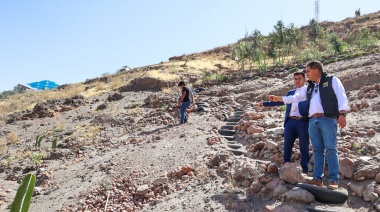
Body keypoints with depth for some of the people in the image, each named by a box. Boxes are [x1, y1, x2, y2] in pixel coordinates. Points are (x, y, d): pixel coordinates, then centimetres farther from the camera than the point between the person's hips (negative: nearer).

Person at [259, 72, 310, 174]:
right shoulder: (290, 92, 22)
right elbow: (280, 101, 24)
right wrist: (264, 103, 23)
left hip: (303, 122, -4)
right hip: (290, 121, 4)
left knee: (304, 147, 3)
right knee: (287, 146, 6)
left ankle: (304, 169, 12)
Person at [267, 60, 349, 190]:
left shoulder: (332, 80, 6)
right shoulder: (310, 87, 24)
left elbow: (342, 97, -3)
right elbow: (296, 98, 30)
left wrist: (342, 113, -17)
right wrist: (278, 98, 25)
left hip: (327, 119, -6)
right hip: (313, 121, 6)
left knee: (330, 149, -9)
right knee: (317, 150, 3)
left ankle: (333, 179, -8)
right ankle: (317, 178, 4)